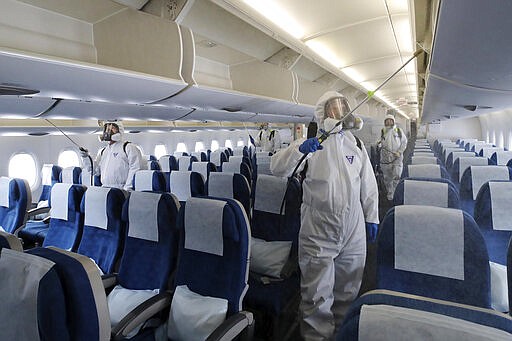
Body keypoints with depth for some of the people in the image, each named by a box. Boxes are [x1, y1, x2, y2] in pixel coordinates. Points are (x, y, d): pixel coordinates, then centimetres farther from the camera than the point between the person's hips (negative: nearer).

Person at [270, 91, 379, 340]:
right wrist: (299, 148, -29)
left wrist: (372, 218, 12)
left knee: (348, 291, 20)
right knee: (317, 296, 5)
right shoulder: (310, 145, -2)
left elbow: (368, 185, 13)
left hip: (354, 232, 4)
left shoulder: (356, 144, 10)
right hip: (318, 234, -4)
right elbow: (277, 168, -14)